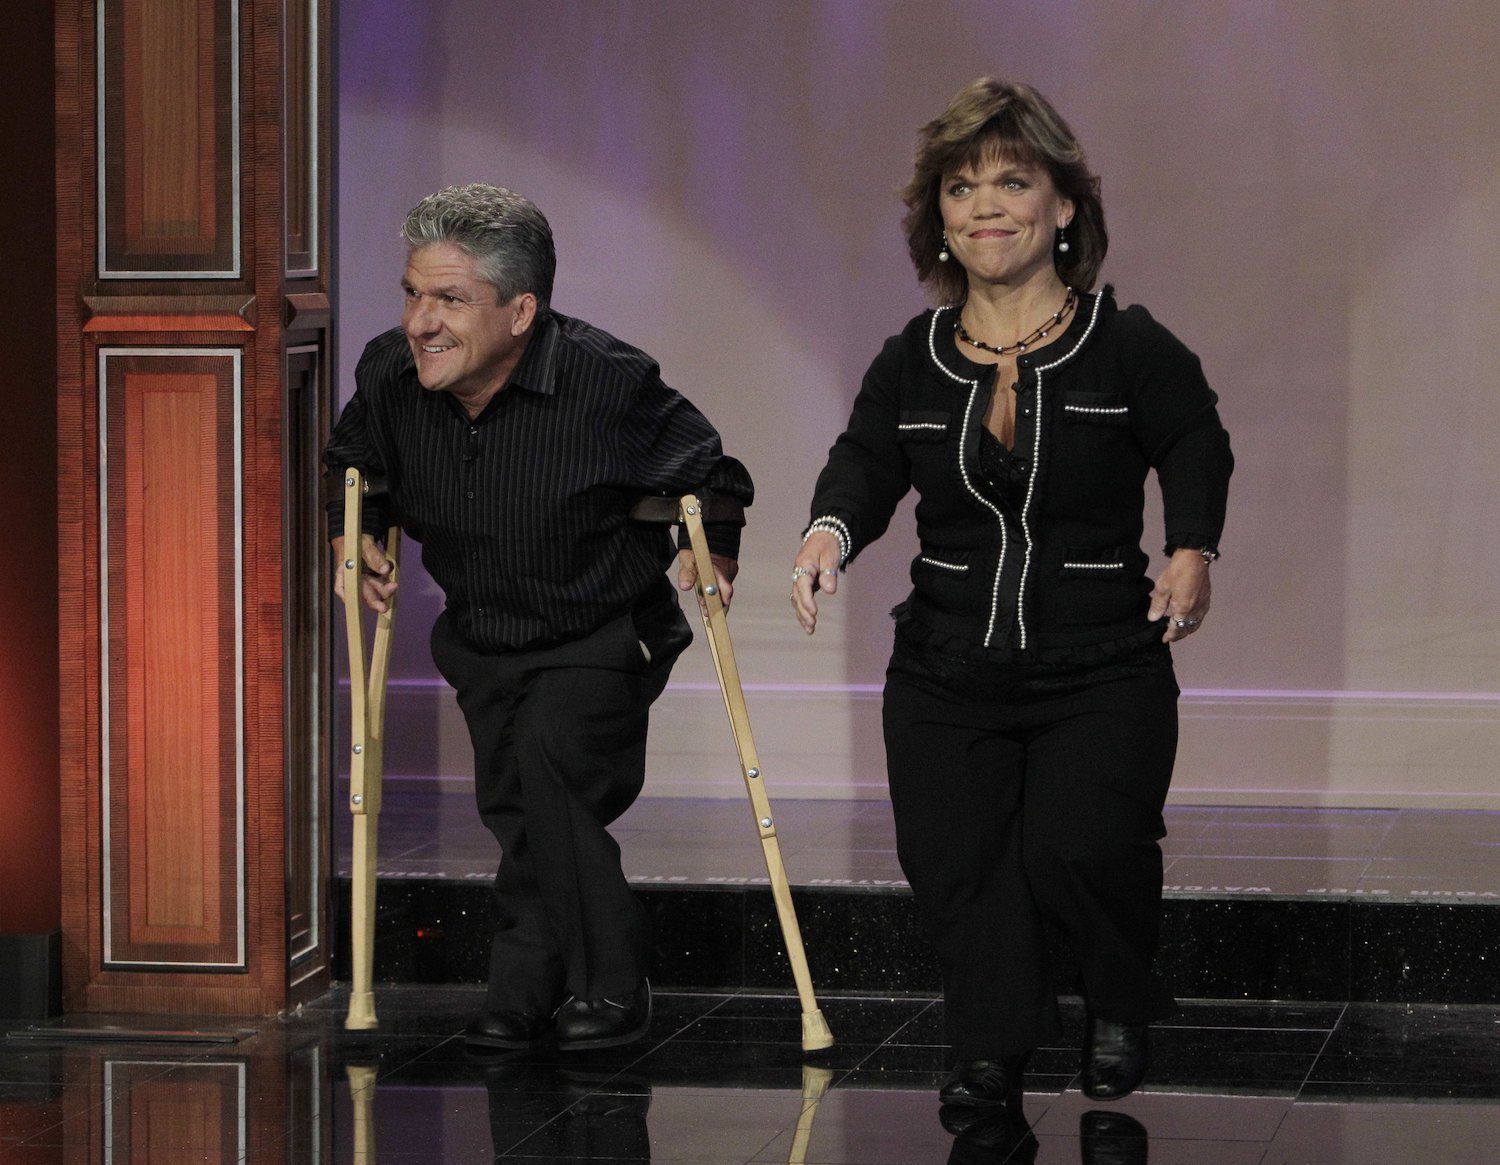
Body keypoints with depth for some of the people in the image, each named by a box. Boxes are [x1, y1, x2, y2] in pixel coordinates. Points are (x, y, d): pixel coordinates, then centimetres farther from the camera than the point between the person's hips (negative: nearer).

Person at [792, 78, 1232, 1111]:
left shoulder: (1132, 349, -2)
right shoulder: (912, 364, 6)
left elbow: (1196, 448, 5)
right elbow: (867, 462, 4)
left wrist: (1193, 549, -12)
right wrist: (831, 530, -18)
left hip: (1103, 673, -3)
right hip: (947, 675, 4)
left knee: (1077, 853, -18)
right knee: (950, 864, -4)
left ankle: (1122, 1007, 15)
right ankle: (992, 1050, 20)